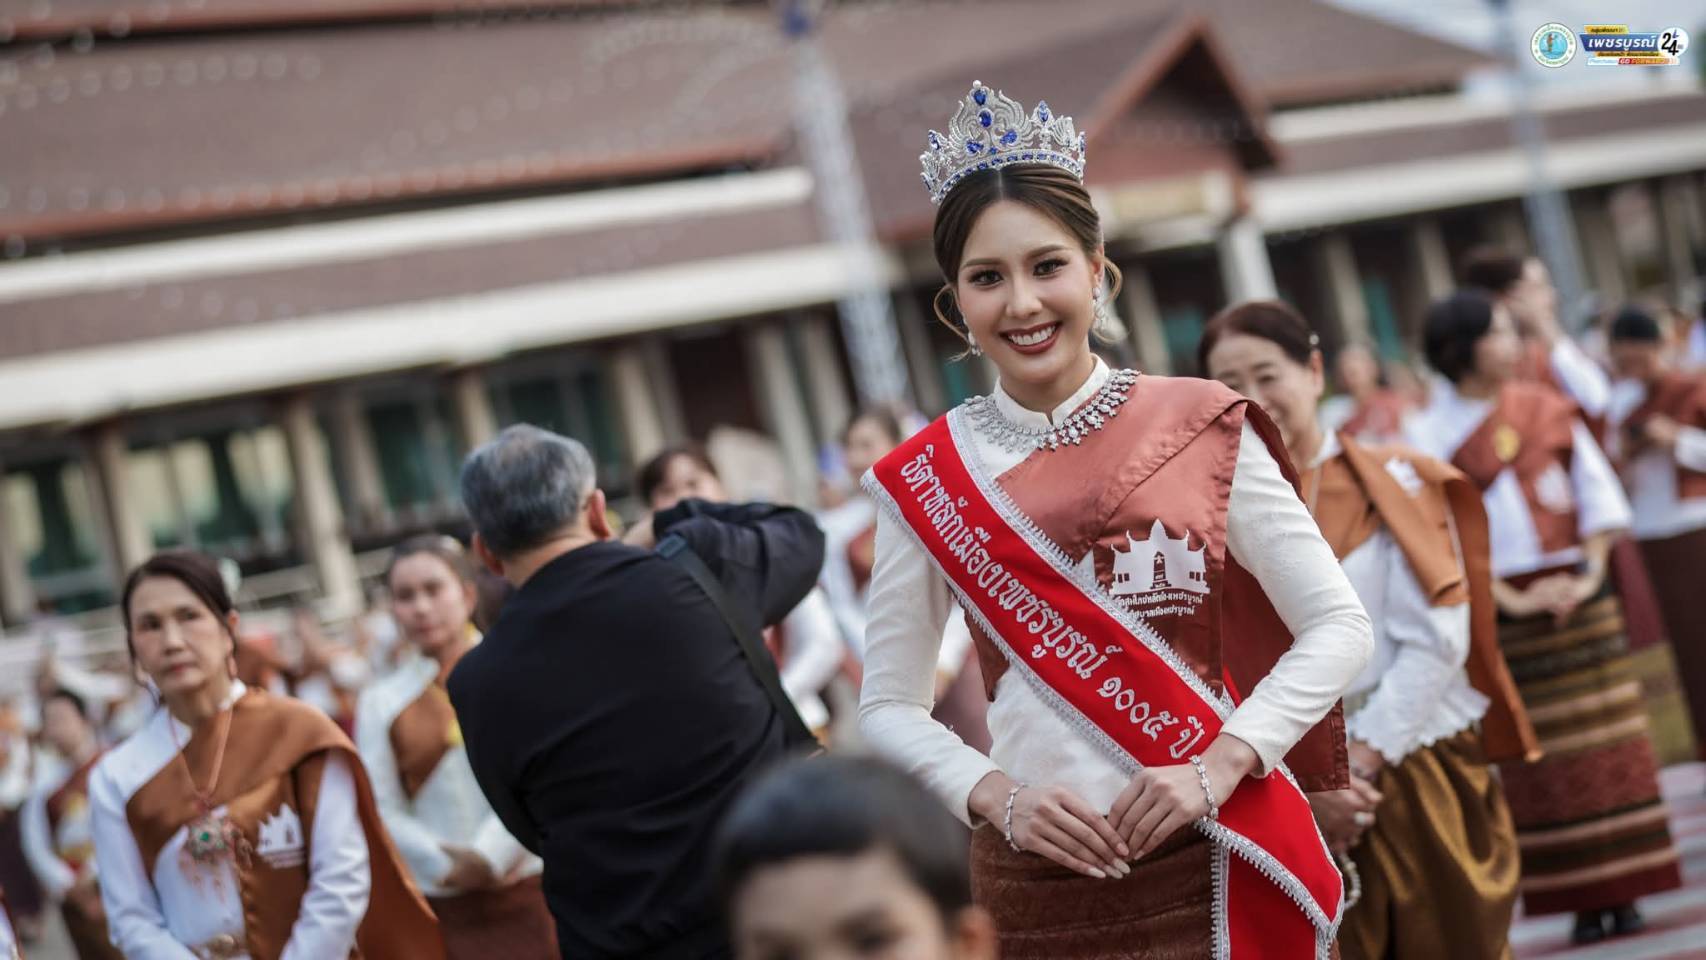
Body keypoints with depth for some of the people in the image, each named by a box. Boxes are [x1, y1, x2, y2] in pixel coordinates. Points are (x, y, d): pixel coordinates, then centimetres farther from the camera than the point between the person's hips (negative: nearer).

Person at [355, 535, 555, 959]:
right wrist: (447, 865, -12)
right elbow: (383, 808, 1)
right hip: (439, 907, 1)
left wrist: (489, 855, -17)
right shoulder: (380, 702, 7)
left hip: (529, 895, -1)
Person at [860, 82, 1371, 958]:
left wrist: (1216, 769, -12)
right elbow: (889, 706, 5)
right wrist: (998, 798, -11)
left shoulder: (1201, 426, -2)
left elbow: (1337, 627, -1)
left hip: (1216, 868, 0)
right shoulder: (923, 480, 1)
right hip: (1033, 885, 1)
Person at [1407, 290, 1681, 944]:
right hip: (1502, 607, -3)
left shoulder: (1546, 410, 5)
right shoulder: (1430, 434, -4)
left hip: (1578, 595, 3)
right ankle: (1581, 899, 7)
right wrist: (1513, 601, -13)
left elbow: (1599, 494, 5)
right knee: (1540, 757, 0)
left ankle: (1621, 890, 11)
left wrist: (1591, 575, -7)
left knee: (1608, 745, 3)